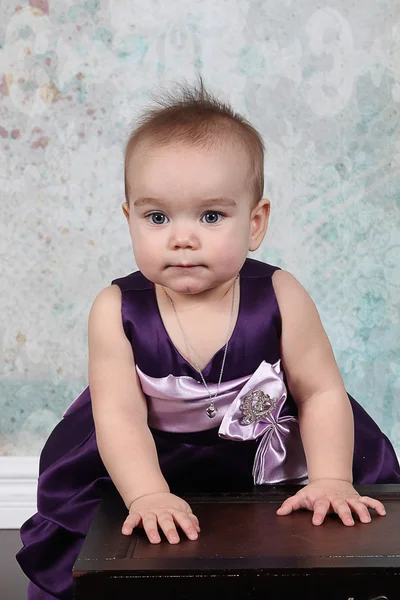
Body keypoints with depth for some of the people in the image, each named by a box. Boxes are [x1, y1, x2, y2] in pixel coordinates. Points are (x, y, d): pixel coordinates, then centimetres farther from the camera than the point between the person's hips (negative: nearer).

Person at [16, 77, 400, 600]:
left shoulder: (279, 298, -17)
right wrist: (147, 496, -33)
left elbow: (322, 392, -12)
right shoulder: (116, 312, -18)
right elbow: (120, 416, -20)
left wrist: (331, 480, -21)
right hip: (153, 473, 0)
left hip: (275, 467, 1)